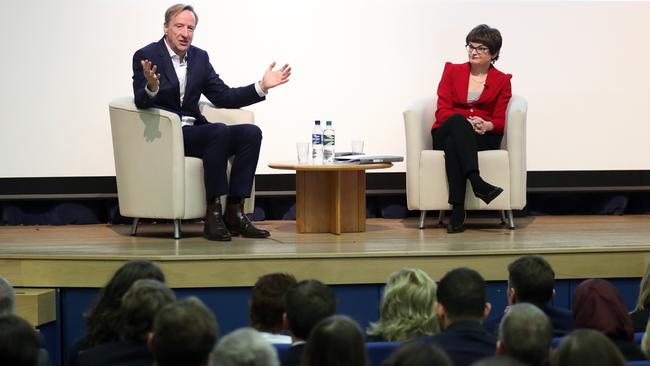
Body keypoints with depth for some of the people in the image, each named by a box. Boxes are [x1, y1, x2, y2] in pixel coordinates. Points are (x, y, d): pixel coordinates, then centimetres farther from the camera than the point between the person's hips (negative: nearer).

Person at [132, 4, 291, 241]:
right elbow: (141, 102, -17)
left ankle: (234, 213, -17)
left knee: (251, 133, -14)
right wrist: (151, 88, -41)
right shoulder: (146, 56, -6)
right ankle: (213, 214, -28)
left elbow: (222, 97, 11)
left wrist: (261, 86, -1)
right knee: (219, 131, -31)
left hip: (192, 133, 7)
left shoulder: (199, 57, 12)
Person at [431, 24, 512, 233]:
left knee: (453, 144, -38)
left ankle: (458, 212, -48)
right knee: (457, 120, -39)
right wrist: (465, 123, -17)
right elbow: (442, 111, 3)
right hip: (445, 134, 1)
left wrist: (486, 125, -20)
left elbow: (500, 121, 6)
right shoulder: (452, 71, 14)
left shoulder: (502, 81, 12)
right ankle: (477, 182, -55)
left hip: (484, 138, -1)